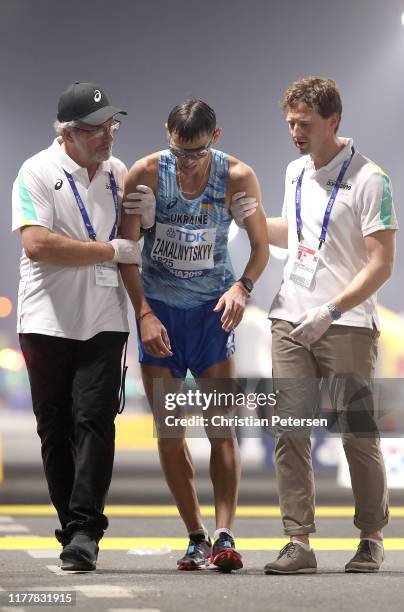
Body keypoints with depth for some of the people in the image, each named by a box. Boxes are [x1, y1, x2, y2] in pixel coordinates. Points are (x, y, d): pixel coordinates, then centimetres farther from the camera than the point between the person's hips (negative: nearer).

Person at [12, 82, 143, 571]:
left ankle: (84, 531, -13)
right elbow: (37, 244, -17)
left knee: (93, 421, -11)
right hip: (47, 322, -2)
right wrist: (113, 249, -14)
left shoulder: (120, 174, 11)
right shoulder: (38, 173, -4)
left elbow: (136, 237, 26)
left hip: (103, 323, 2)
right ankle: (73, 529, 15)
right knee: (55, 429, 4)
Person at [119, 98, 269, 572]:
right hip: (158, 307, 1)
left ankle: (224, 536, -13)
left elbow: (261, 246, -2)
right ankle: (195, 537, 9)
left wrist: (242, 286, -22)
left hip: (213, 307, -1)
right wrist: (144, 313, -16)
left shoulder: (237, 177, -10)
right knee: (168, 431, 1)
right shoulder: (146, 173, -11)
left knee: (221, 427, -9)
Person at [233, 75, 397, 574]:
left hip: (346, 323, -6)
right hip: (290, 320, 6)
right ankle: (299, 542, 2)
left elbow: (381, 263, -12)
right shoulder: (295, 172, 13)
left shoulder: (368, 179, -9)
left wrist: (331, 310, -19)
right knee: (289, 431, -1)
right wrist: (251, 220, 13)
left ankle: (371, 539, 15)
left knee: (358, 435, 0)